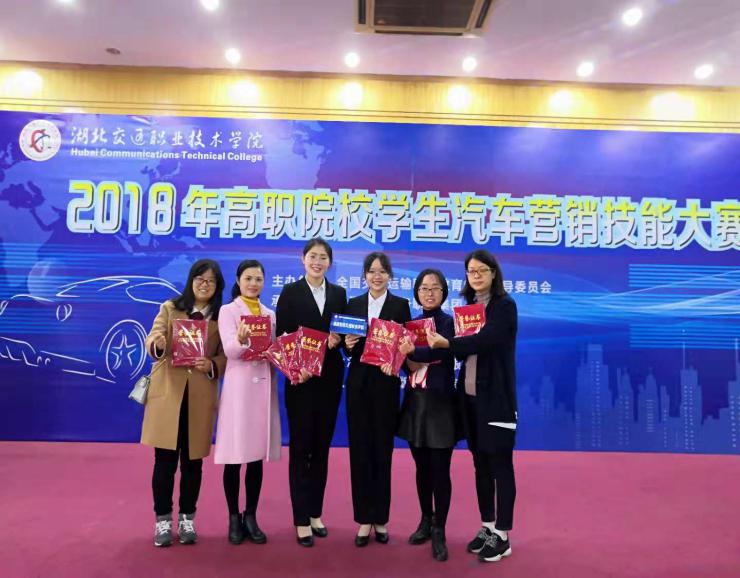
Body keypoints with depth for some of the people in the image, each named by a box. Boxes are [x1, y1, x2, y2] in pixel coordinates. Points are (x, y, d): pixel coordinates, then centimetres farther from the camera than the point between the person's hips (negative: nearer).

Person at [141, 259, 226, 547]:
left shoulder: (223, 317, 7)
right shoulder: (170, 307, 7)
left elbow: (226, 357, 1)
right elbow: (152, 340, -6)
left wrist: (211, 366, -20)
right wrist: (158, 344, -29)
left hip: (201, 396, 1)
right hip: (167, 392, 0)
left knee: (193, 460, 8)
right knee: (165, 459, 3)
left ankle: (187, 519, 23)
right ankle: (163, 520, 18)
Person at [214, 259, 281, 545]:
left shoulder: (270, 314, 14)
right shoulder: (228, 311, 1)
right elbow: (230, 350, -14)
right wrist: (241, 339, -35)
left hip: (264, 387, 4)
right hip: (238, 386, -4)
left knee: (257, 456, 9)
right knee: (234, 458, 3)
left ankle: (251, 517, 21)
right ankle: (234, 518, 18)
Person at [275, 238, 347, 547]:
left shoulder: (339, 293, 9)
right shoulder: (290, 292, -1)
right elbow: (281, 336, -5)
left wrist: (338, 340, -11)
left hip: (329, 378, 3)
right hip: (300, 379, -3)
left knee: (321, 446, 12)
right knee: (300, 447, 4)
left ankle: (316, 512, 26)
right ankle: (301, 519, 15)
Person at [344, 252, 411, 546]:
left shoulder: (400, 305, 2)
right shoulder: (353, 304, 10)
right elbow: (347, 347, 9)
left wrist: (394, 361, -21)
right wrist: (348, 344, -12)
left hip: (386, 384, -2)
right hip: (358, 384, 2)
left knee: (382, 450, 6)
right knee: (360, 450, 5)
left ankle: (380, 518, 20)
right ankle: (363, 519, 17)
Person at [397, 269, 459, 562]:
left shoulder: (449, 322, -6)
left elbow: (444, 351, -24)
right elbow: (402, 356, 8)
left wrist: (413, 352, -39)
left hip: (440, 403, -4)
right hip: (415, 402, 5)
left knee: (440, 469, 1)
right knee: (422, 467, 15)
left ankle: (439, 531, 15)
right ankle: (426, 521, 31)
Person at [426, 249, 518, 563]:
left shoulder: (505, 305, -8)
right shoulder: (469, 306, 12)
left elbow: (484, 340, -22)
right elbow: (465, 347, 7)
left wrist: (446, 343, -25)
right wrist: (443, 344, -10)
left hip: (496, 398, -6)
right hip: (471, 396, 7)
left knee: (500, 464, 3)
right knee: (480, 463, 15)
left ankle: (502, 536, 15)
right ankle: (486, 527, 28)